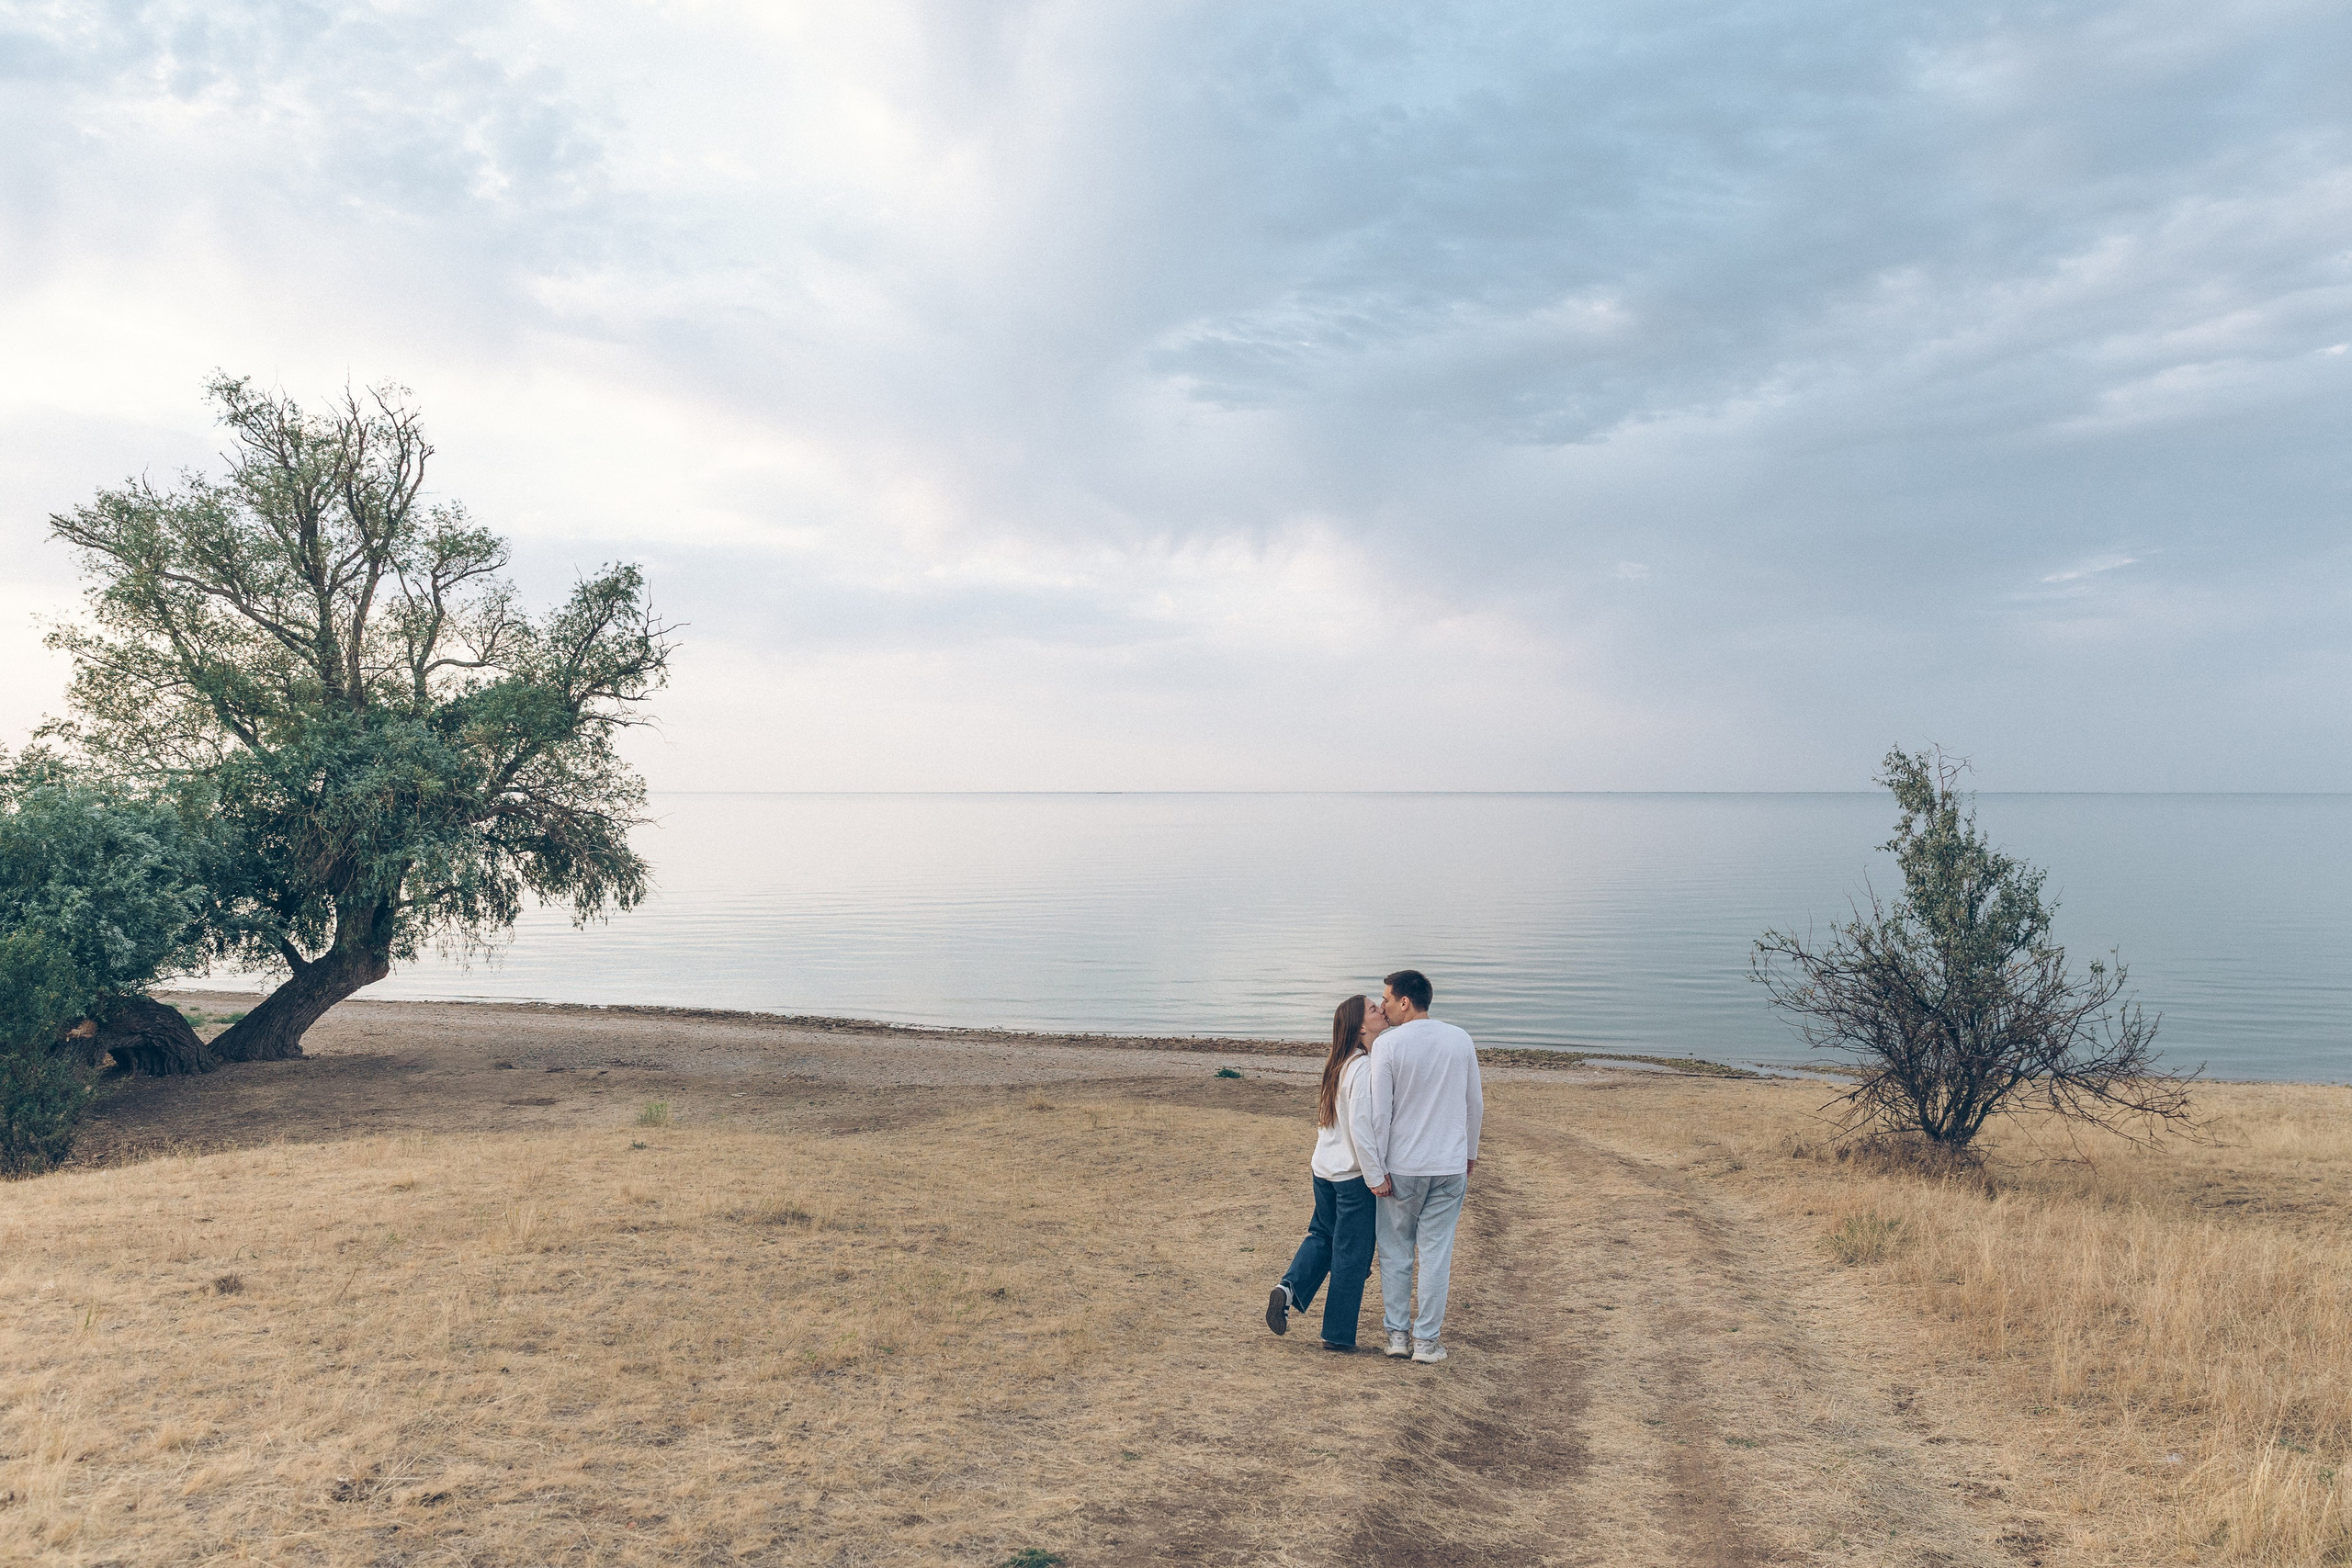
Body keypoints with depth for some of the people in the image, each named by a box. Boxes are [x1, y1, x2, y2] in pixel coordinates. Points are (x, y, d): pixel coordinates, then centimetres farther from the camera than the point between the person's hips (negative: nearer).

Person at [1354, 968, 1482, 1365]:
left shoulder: (1387, 1045, -12)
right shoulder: (1461, 1039, 0)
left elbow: (1378, 1113, -11)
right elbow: (1475, 1104, 8)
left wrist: (1376, 1172, -4)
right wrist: (1469, 1152, 21)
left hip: (1401, 1167, -2)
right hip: (1451, 1166, 2)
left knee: (1395, 1251, 12)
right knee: (1436, 1253, 7)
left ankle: (1397, 1333, 17)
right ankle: (1426, 1340, 11)